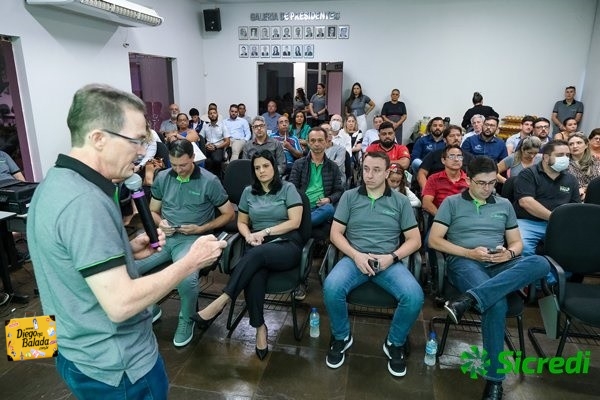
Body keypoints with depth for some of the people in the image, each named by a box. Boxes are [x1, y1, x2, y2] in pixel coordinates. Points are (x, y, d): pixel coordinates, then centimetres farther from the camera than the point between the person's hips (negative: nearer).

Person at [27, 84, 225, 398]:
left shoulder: (55, 183, 4)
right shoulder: (84, 201, -29)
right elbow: (120, 304, -31)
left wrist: (127, 251, 2)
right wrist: (191, 261, -22)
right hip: (117, 366, -9)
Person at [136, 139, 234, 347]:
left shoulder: (209, 181, -5)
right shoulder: (162, 178, 8)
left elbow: (229, 214, 1)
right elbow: (153, 210, 18)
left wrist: (201, 228, -11)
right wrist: (160, 223, -6)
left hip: (192, 238, -4)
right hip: (163, 236, 5)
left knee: (186, 279, -34)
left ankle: (186, 320, 0)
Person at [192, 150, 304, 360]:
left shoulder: (288, 189, 3)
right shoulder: (248, 192, 15)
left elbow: (295, 222, -5)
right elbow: (241, 222, 19)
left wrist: (265, 232, -11)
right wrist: (249, 235, -4)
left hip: (286, 244, -2)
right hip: (257, 246, 3)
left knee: (256, 255, -36)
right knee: (254, 274, -34)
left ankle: (220, 302, -34)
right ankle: (260, 328, -25)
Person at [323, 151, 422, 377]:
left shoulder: (400, 201, 8)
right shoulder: (349, 197, 8)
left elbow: (414, 240, 7)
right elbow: (336, 233, 4)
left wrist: (392, 257, -11)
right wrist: (356, 255, -13)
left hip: (389, 261, 1)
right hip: (355, 258, 0)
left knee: (414, 297, -28)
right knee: (331, 288, -31)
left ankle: (395, 343, 4)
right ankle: (341, 337, 1)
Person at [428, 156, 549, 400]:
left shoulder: (504, 205, 21)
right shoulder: (452, 203, 10)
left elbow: (517, 242, 21)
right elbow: (434, 240, 1)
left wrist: (509, 253, -5)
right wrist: (470, 253, -10)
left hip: (500, 266, 4)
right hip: (464, 263, -4)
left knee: (540, 263, -30)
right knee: (497, 303, -35)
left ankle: (469, 299, -43)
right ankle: (494, 378, -20)